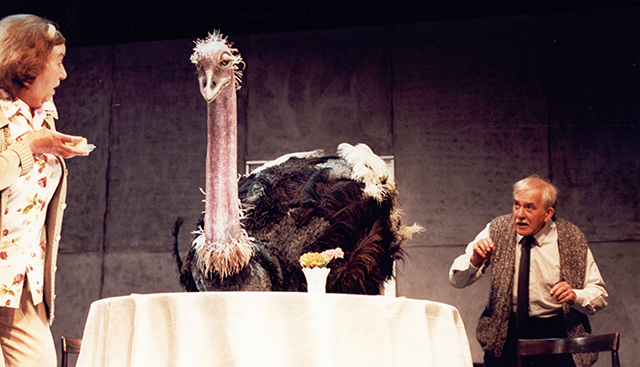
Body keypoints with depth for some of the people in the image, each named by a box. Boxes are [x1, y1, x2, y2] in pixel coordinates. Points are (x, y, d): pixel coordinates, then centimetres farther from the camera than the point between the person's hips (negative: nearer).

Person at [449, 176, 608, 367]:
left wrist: (574, 296, -21)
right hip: (506, 333, 1)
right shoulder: (497, 230, -2)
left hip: (557, 333, 0)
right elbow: (456, 279, -2)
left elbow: (600, 295, 1)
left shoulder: (572, 240, -4)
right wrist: (474, 260, -23)